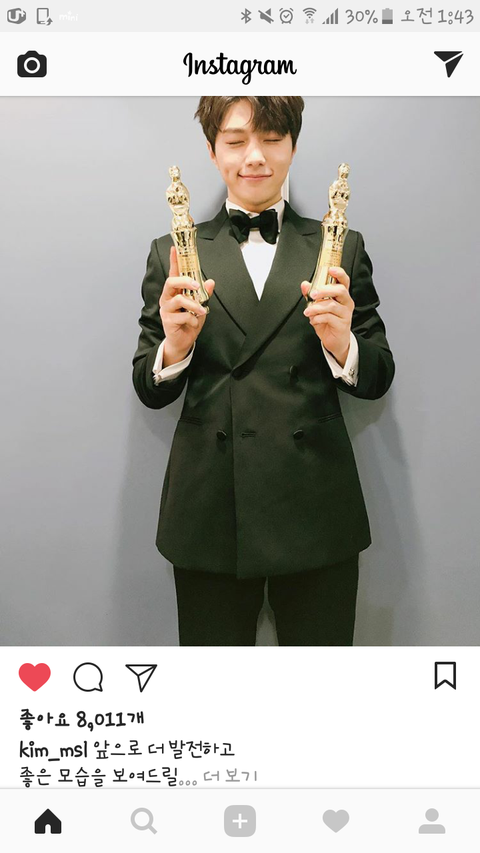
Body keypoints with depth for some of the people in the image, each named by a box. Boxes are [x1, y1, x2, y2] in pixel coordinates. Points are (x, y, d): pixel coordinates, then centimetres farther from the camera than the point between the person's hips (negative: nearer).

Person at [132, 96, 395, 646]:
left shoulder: (342, 249, 7)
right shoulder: (172, 255, 6)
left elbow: (378, 380, 5)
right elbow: (150, 393, 4)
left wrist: (342, 345, -16)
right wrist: (174, 345, -17)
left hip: (318, 510, 1)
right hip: (208, 512, 0)